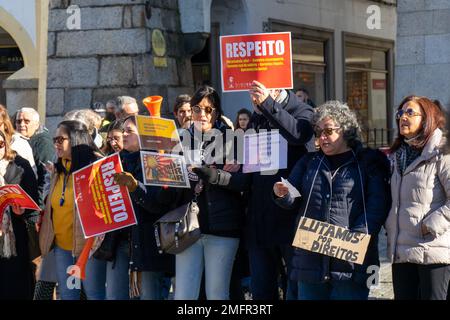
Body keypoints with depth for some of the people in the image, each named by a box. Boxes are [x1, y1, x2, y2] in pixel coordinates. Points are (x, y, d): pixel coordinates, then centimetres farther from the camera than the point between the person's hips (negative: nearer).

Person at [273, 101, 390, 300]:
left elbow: (377, 206, -7)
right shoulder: (309, 163, 19)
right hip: (310, 259, 4)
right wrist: (283, 195, -11)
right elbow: (293, 201, 13)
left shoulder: (369, 162, 4)